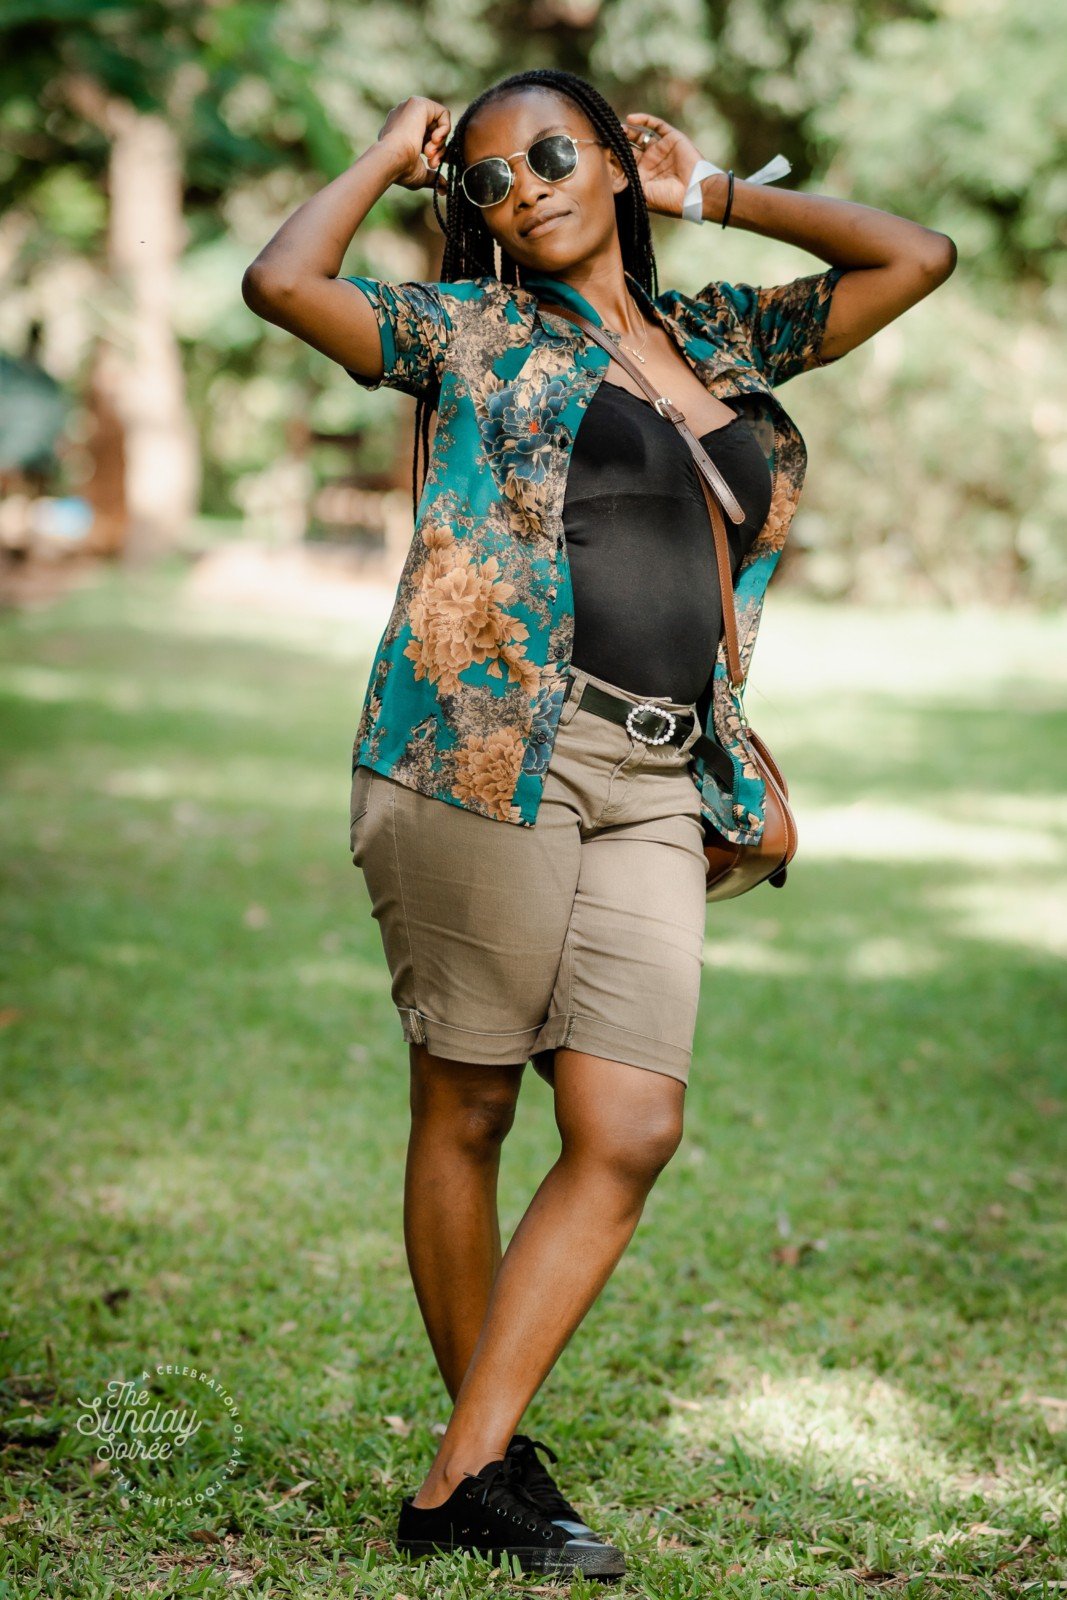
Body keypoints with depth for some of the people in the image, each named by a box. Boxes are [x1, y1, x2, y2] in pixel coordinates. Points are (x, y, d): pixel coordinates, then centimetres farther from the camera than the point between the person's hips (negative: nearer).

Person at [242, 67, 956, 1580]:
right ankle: (494, 1459, 14)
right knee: (465, 1115, 1)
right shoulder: (470, 326, 10)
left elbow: (916, 254, 24)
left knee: (631, 1130, -7)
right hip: (486, 753, -4)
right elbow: (283, 281, -4)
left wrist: (715, 190, 24)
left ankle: (463, 1479, -1)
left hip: (652, 785, 4)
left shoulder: (723, 333, 22)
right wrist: (390, 154, 12)